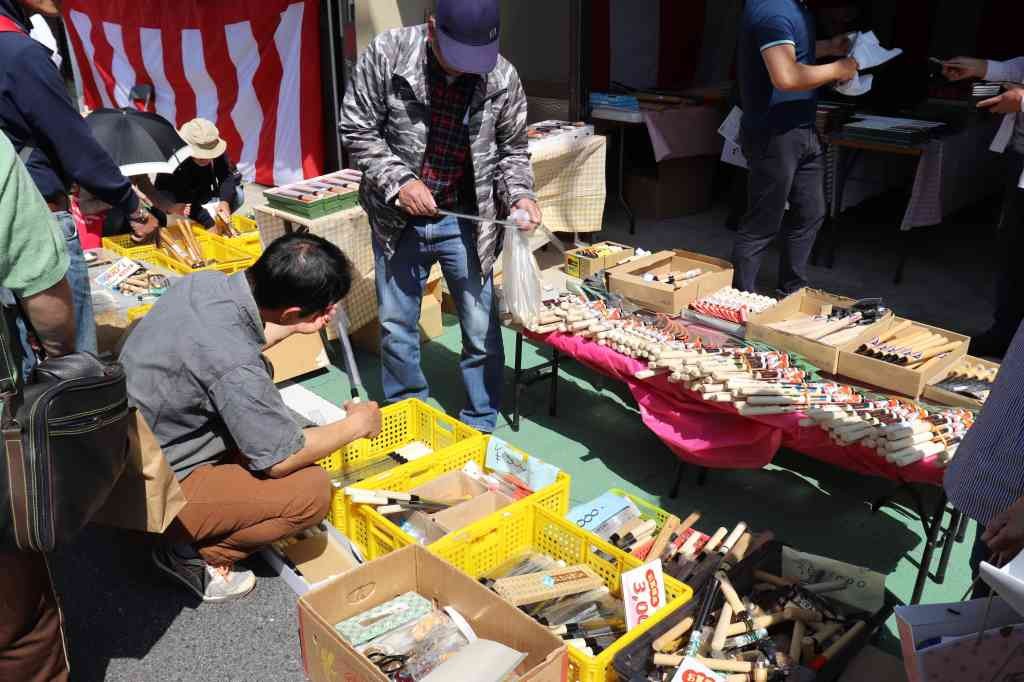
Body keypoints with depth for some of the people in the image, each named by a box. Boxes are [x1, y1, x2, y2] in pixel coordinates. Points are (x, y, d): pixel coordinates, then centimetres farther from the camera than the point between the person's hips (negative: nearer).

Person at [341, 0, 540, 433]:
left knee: (482, 332, 3)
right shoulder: (386, 54, -14)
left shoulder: (503, 77, -11)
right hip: (398, 217, 1)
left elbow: (511, 151, 2)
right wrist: (398, 181, -20)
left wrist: (520, 195, -17)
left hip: (464, 221, 0)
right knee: (396, 328, 13)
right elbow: (357, 130, -8)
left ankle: (481, 428, 24)